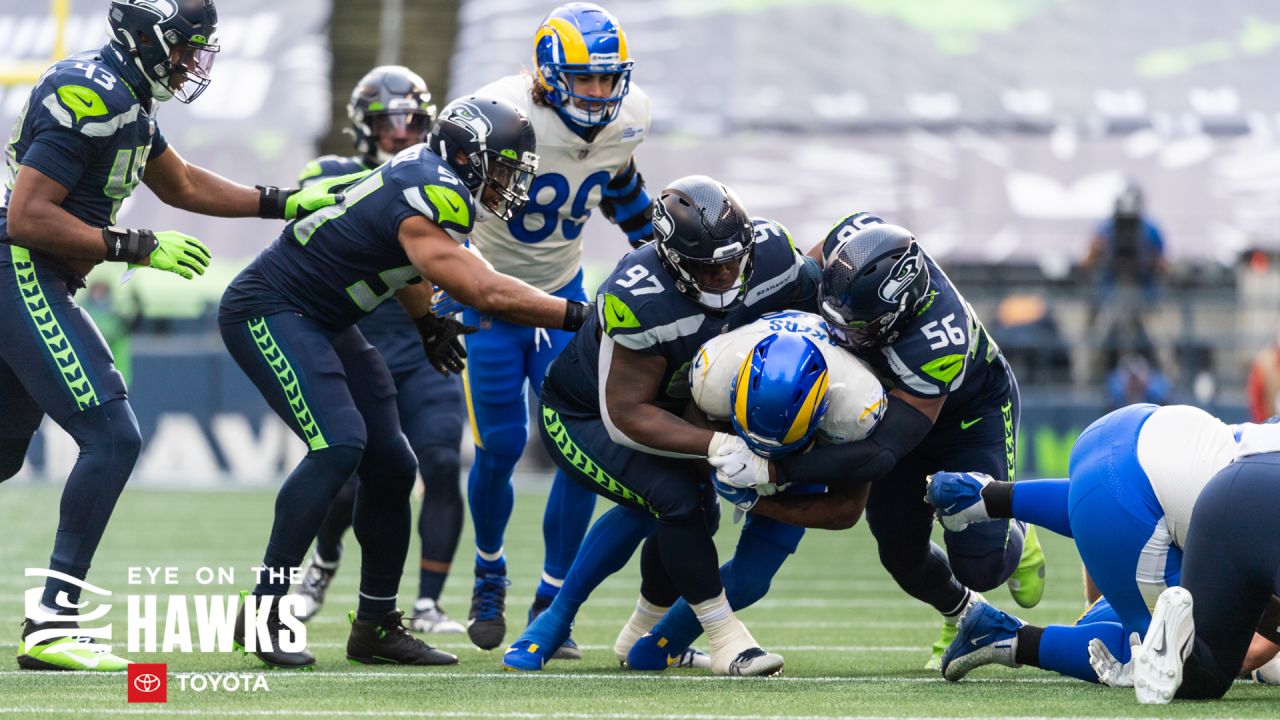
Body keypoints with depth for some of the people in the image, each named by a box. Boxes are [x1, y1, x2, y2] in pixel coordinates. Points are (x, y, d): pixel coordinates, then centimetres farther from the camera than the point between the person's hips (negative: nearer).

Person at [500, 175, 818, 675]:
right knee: (679, 498, -24)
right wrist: (717, 446, -41)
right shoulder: (639, 301, -40)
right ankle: (726, 640, -10)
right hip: (583, 416, -7)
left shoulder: (770, 253, -22)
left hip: (669, 403, 7)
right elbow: (626, 417, -34)